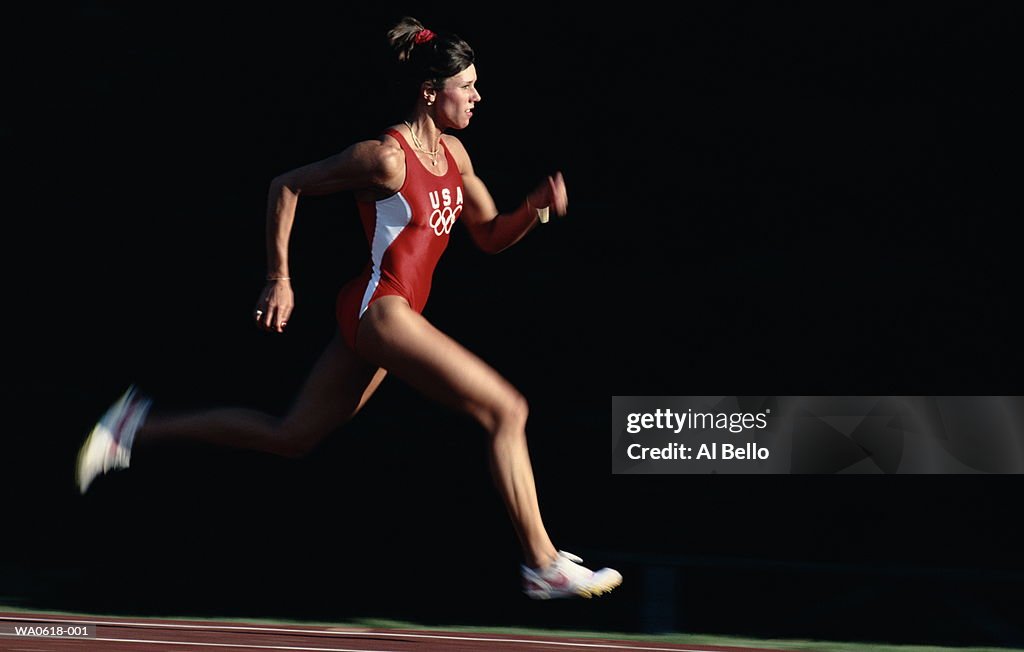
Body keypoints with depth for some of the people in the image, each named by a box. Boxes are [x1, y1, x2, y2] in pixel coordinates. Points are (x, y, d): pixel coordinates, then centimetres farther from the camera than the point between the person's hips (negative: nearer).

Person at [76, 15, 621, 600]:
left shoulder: (453, 154, 11)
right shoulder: (387, 157, -14)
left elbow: (491, 236, 19)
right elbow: (287, 186, -7)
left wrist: (539, 207, -2)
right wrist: (279, 280, -8)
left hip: (396, 313, 9)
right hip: (380, 307, -9)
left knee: (291, 435, 14)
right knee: (506, 408, -13)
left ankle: (138, 426, 20)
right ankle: (543, 564, -9)